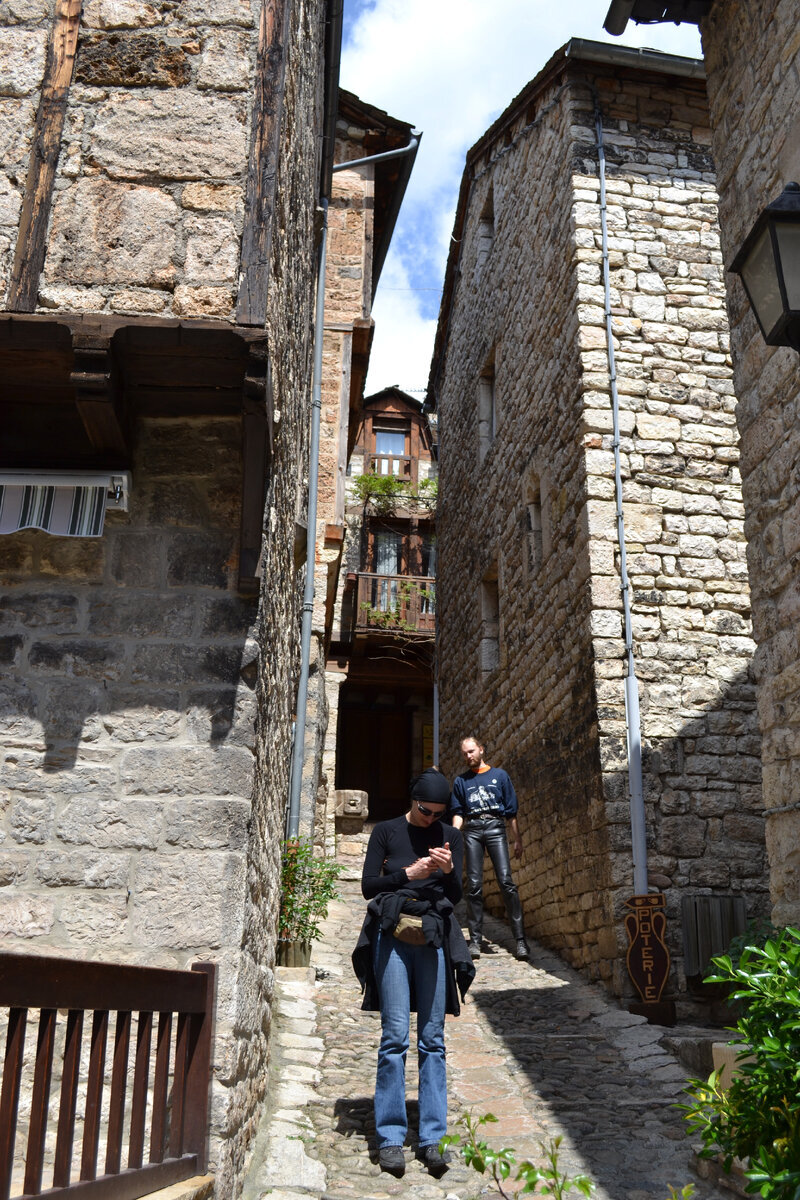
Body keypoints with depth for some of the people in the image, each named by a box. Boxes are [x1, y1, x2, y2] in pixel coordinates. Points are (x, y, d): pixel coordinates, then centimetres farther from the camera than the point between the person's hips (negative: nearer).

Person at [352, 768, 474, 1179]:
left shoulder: (450, 837, 12)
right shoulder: (386, 831, 6)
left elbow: (455, 895, 8)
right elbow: (368, 885, 2)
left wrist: (449, 870, -12)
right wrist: (408, 873, -11)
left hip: (434, 938, 2)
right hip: (393, 934, -2)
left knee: (432, 1037, 3)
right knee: (395, 1034, -4)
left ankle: (432, 1137, 8)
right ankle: (390, 1137, 2)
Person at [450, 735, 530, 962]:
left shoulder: (499, 775, 14)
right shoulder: (461, 781, 19)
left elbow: (511, 810, 13)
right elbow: (458, 813, 14)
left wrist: (517, 839, 8)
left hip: (495, 827, -2)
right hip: (472, 830, 2)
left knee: (506, 881, -13)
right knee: (474, 885, -3)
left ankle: (520, 940, -15)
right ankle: (475, 940, 1)